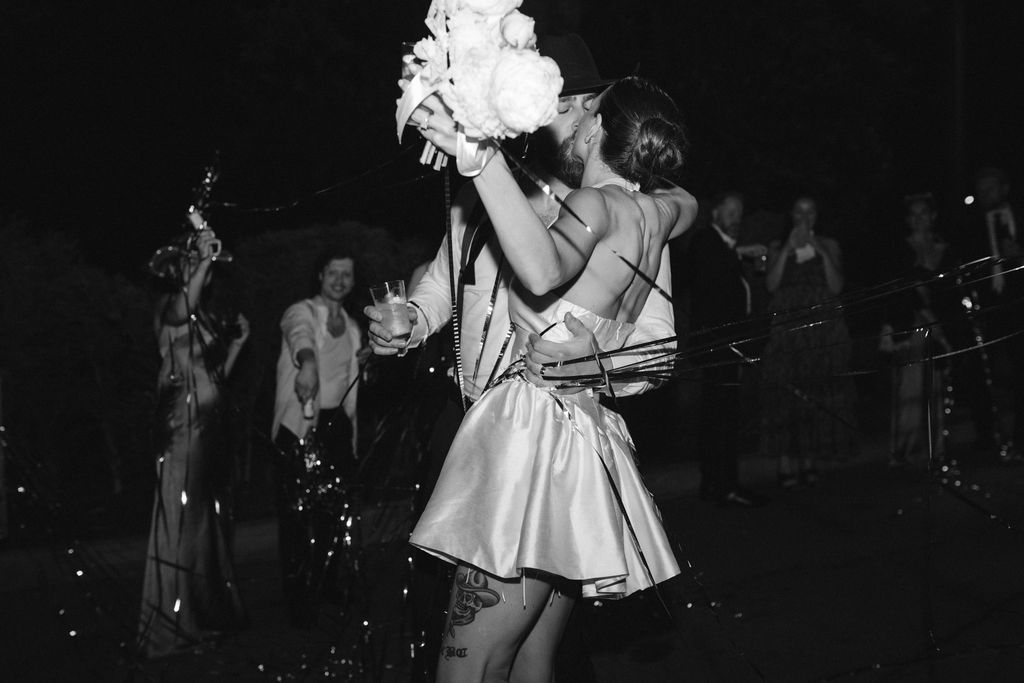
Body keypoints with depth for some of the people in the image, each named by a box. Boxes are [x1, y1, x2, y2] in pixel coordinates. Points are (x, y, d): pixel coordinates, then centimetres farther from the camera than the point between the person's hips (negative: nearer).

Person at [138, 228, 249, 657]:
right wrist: (204, 260, -32)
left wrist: (237, 341, 8)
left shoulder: (209, 314, 16)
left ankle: (211, 611, 15)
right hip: (183, 423, -7)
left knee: (212, 516, 8)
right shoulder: (168, 308, -5)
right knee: (181, 517, -8)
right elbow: (181, 311, -31)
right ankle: (172, 621, -5)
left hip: (212, 424, 7)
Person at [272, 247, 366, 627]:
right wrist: (307, 363, -53)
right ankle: (297, 599, -5)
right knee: (297, 511, -8)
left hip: (337, 425, 6)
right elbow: (300, 335, -31)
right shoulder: (302, 312, -7)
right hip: (301, 425, -6)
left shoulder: (352, 328, 15)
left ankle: (327, 586, 23)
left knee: (332, 510, 10)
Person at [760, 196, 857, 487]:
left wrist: (823, 254, -8)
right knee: (784, 396, -9)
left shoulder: (829, 246, 12)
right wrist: (788, 250, -8)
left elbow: (836, 287, 2)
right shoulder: (777, 246, 12)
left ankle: (810, 461, 3)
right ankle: (786, 465, -10)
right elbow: (771, 285, -2)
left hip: (823, 330, 1)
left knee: (818, 397, -3)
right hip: (786, 329, -1)